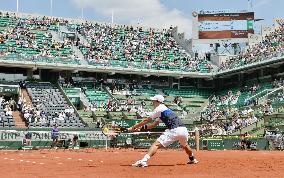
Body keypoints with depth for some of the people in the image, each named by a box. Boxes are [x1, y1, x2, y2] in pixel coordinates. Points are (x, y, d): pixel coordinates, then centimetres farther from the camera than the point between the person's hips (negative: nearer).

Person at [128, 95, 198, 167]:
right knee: (184, 145, 37)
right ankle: (192, 159, 56)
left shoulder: (159, 109, 5)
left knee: (156, 144, -12)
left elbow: (146, 120, 6)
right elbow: (153, 125, 29)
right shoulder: (165, 109, 30)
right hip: (184, 129, 9)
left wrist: (134, 127, 11)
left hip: (174, 130, -9)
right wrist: (141, 127, 23)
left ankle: (143, 161, -27)